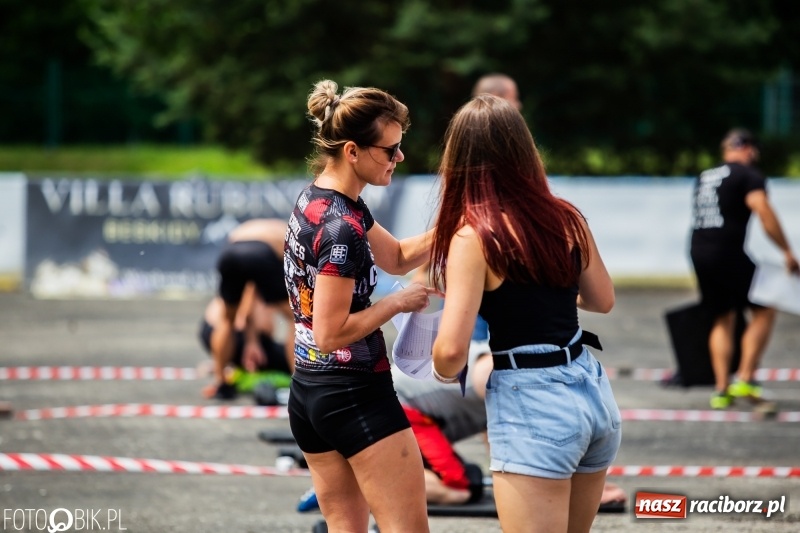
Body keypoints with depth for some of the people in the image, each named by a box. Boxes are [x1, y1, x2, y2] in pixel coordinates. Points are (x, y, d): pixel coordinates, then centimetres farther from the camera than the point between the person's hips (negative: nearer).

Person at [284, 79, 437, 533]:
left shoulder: (317, 201, 8)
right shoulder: (342, 227, -21)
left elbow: (398, 257, 19)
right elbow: (331, 332, -22)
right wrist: (400, 302, -11)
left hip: (308, 393, 10)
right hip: (356, 397, -10)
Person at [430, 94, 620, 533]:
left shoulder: (474, 236, -13)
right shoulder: (565, 218, 4)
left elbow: (452, 349, -17)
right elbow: (602, 300, 19)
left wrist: (444, 374, 5)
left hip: (529, 404, -7)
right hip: (594, 391, 7)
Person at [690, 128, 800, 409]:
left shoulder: (704, 177, 20)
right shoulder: (748, 175, -2)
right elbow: (763, 211, -16)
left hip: (698, 253, 7)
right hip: (728, 254, -7)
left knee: (722, 319, 17)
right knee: (764, 310, 6)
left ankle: (721, 389, 11)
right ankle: (745, 379, -3)